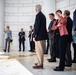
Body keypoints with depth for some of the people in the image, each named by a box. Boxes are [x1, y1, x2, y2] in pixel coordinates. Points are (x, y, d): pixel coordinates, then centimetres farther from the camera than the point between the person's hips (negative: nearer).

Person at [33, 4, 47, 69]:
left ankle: (40, 64, -2)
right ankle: (40, 62, 25)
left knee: (39, 50, -6)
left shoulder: (38, 15, -12)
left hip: (39, 36, -9)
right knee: (41, 50, 16)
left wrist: (34, 36, -14)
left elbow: (37, 26, -17)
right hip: (43, 35, 10)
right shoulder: (43, 15, 15)